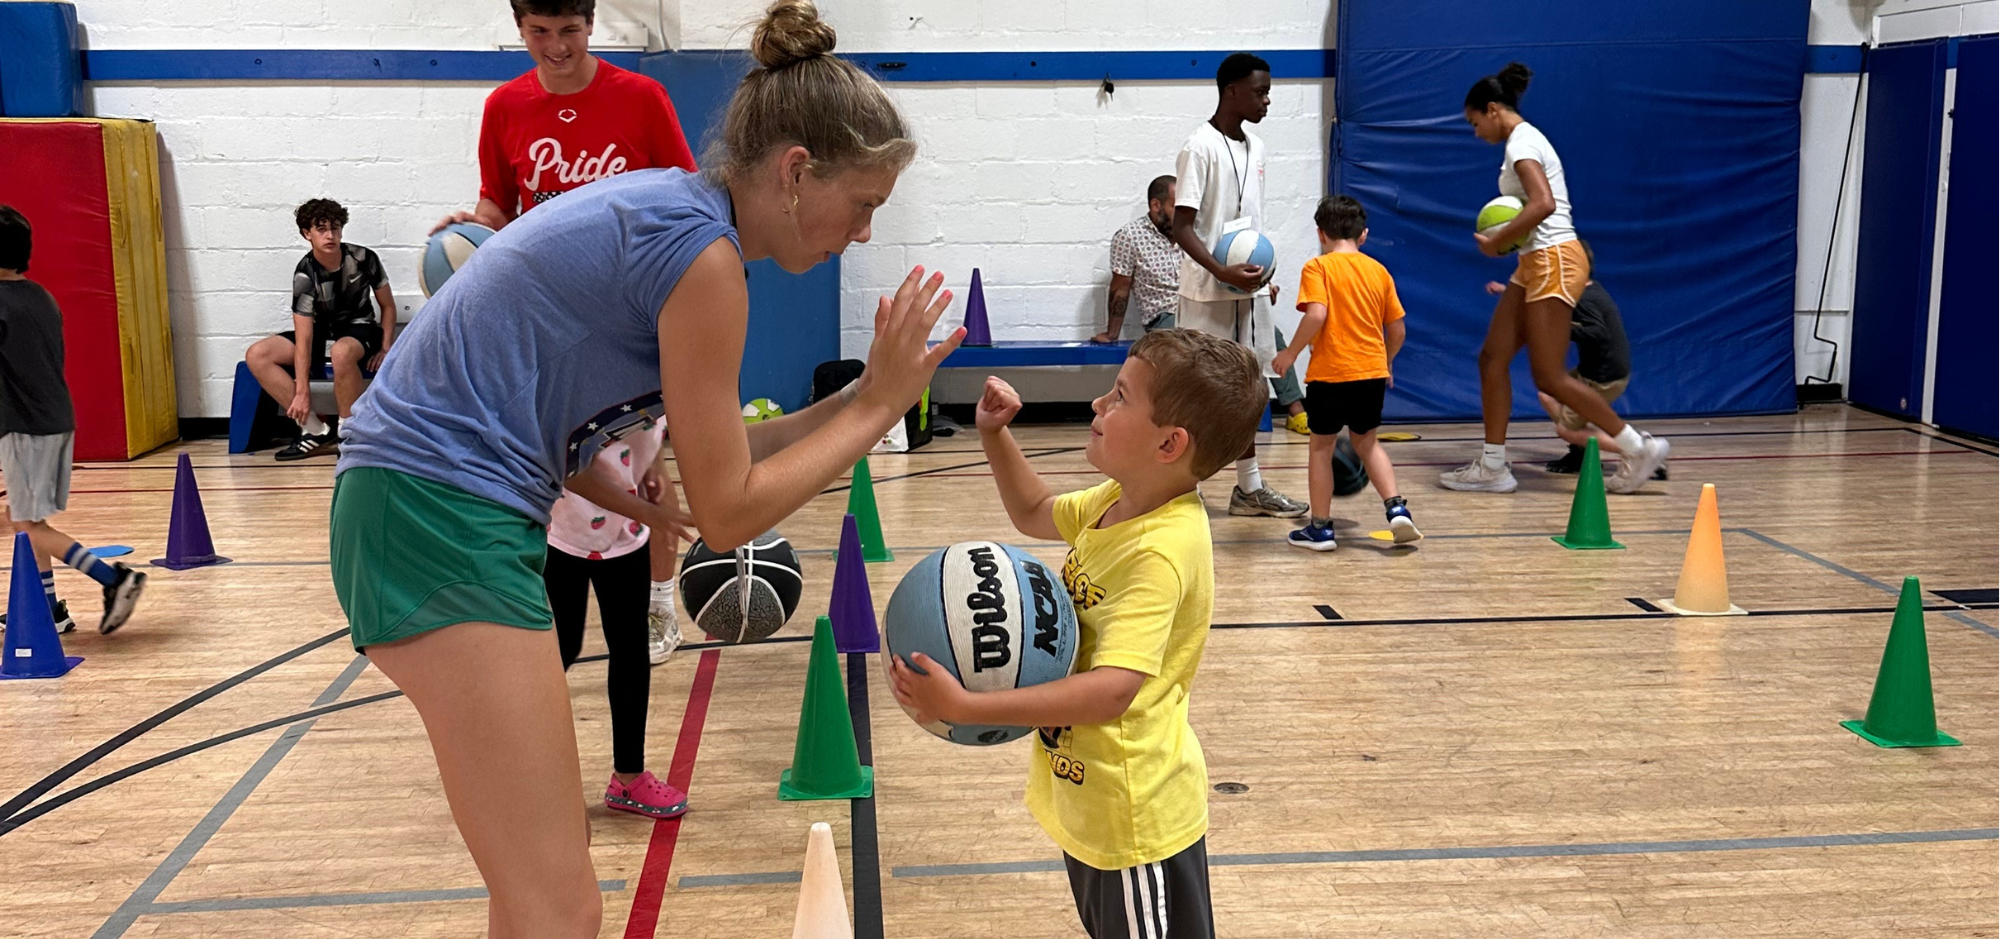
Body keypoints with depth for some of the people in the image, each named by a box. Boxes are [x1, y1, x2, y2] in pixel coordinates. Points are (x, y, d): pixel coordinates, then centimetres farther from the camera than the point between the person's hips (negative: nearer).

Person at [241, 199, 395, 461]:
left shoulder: (363, 259, -14)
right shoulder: (305, 274, -17)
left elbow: (388, 306, 1)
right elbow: (304, 336, -22)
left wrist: (386, 349, -12)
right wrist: (302, 392, -27)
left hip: (360, 329, -3)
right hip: (322, 333, 3)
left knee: (341, 352, -40)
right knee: (256, 355, -17)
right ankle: (316, 432, -20)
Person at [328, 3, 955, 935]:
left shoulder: (666, 209, 12)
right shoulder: (700, 248, -16)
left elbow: (706, 457, 15)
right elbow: (726, 511, -12)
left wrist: (861, 396, 9)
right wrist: (879, 404, -6)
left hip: (419, 500, 10)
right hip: (444, 518, -10)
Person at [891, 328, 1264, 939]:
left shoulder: (1161, 551, -29)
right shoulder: (1118, 502, 0)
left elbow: (1113, 688, -37)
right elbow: (1035, 515, 21)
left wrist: (964, 708, -40)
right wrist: (994, 436, 6)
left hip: (1137, 815, -10)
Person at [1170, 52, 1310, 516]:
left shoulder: (1255, 147, 11)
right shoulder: (1200, 147, -14)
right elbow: (1181, 226, -17)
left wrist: (1260, 268, 11)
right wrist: (1222, 272, -28)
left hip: (1249, 289, 8)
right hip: (1207, 292, -8)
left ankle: (1250, 487, 21)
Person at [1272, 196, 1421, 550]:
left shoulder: (1318, 267, -5)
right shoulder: (1378, 271, 9)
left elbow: (1316, 315, -20)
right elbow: (1397, 329, 10)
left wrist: (1292, 353, -8)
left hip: (1330, 373, -4)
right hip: (1372, 373, 4)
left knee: (1322, 446, 9)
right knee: (1366, 442, 22)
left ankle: (1320, 527, 13)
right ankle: (1396, 506, 7)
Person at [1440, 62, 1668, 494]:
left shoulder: (1521, 142, -13)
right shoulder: (1524, 140, 18)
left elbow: (1543, 204, -27)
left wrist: (1496, 242, -19)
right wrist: (1504, 239, 5)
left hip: (1552, 261, -10)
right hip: (1536, 264, 10)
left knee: (1550, 377, -7)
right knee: (1492, 358, 7)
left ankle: (1639, 447, 2)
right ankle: (1493, 466, 11)